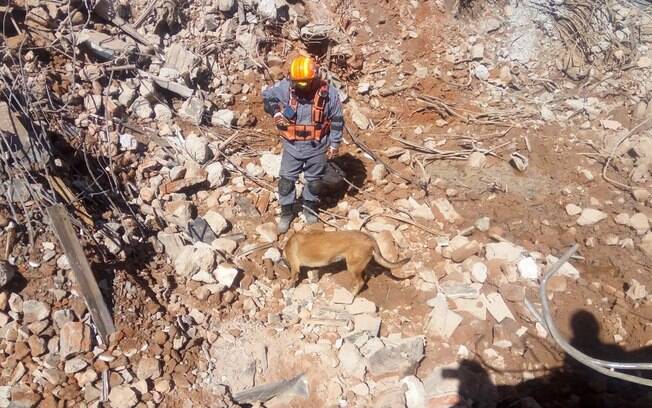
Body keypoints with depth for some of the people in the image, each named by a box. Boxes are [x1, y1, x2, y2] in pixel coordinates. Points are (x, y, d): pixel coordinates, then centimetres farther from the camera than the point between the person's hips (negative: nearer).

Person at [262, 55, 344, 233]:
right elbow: (267, 95, 4)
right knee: (286, 180, 9)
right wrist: (275, 111, -15)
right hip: (292, 147, 1)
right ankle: (286, 212, 31)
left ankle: (309, 207, 45)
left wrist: (334, 144, -2)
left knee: (314, 180, 18)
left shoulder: (329, 92, -16)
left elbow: (337, 119, -5)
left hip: (317, 148, 0)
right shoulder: (285, 87, -15)